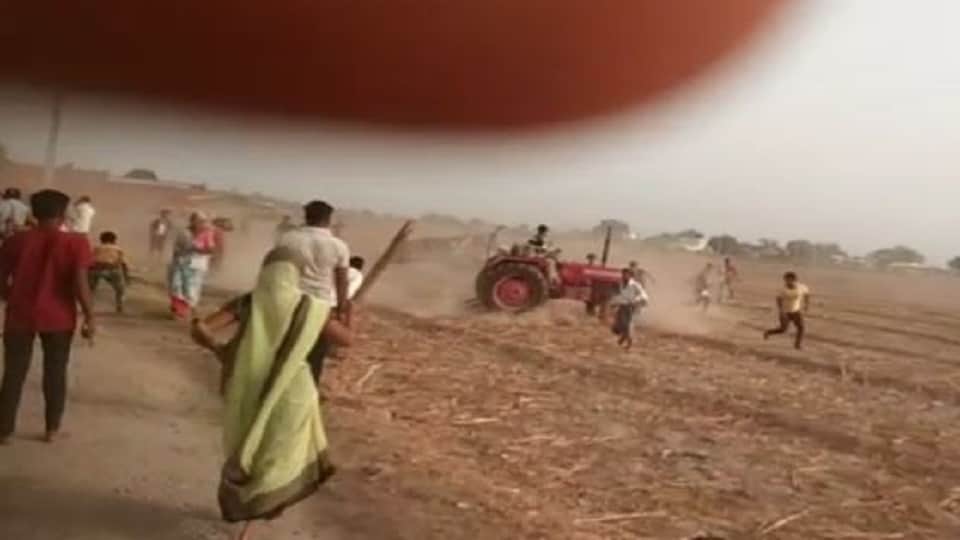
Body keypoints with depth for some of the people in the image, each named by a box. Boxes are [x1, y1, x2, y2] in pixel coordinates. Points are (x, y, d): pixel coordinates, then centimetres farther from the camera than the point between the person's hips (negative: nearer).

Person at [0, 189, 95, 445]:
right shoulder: (75, 242, -10)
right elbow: (80, 284, -16)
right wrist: (89, 318, -8)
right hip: (58, 318, -2)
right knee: (55, 373, 12)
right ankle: (52, 429, 18)